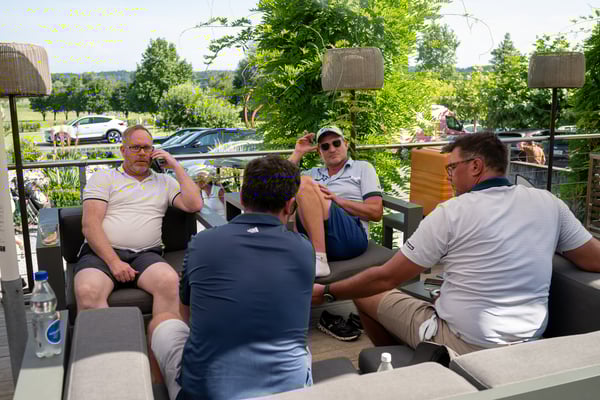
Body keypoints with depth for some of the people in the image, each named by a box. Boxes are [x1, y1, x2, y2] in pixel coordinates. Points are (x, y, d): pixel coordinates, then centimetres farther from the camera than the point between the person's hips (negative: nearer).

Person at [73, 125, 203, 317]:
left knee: (169, 281, -34)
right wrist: (113, 261, -12)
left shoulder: (164, 181, 22)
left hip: (145, 255, 1)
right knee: (87, 292, -35)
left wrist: (176, 167, 10)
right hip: (101, 253, -1)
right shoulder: (103, 177, 14)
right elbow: (90, 224, 2)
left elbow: (194, 205, 7)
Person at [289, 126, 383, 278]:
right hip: (310, 240, 4)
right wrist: (297, 153, 18)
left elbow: (376, 212, 6)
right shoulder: (313, 173, 29)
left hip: (351, 237, -3)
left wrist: (338, 200, -4)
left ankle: (319, 260, -32)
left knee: (304, 183, -21)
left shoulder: (362, 168, 19)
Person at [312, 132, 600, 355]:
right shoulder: (547, 203, -3)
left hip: (464, 346, -6)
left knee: (367, 293, 11)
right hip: (529, 344, 7)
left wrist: (325, 293, 0)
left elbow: (387, 278, -12)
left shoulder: (452, 213, -16)